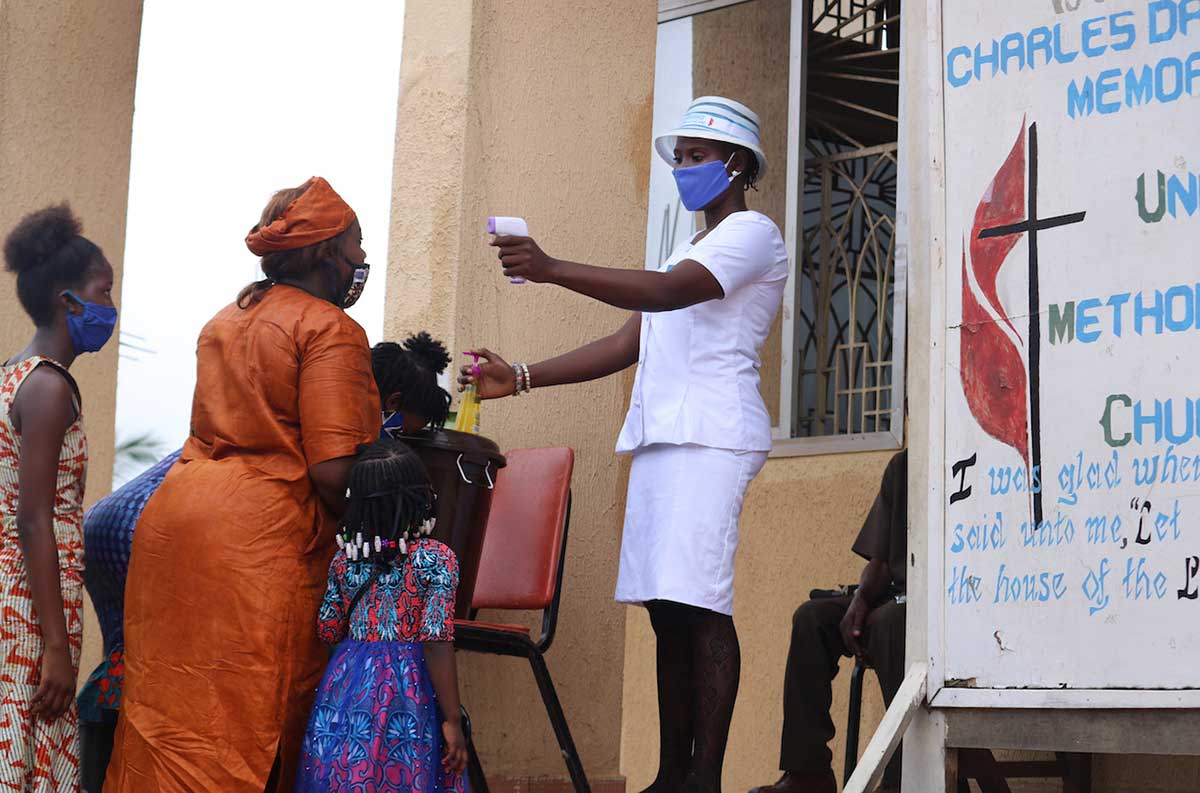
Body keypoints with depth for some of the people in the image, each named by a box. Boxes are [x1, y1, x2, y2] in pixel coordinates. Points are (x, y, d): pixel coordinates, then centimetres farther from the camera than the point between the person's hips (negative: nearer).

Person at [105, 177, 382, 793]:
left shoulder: (224, 321, 19)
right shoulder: (331, 330, -7)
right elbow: (331, 472, -16)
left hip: (174, 512, 8)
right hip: (259, 537, -8)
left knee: (170, 709, 11)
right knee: (251, 728, -4)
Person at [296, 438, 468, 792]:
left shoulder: (344, 559, 4)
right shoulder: (434, 559, -9)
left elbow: (328, 631, 10)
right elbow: (436, 643, -14)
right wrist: (452, 719, -10)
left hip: (346, 685, 4)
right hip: (406, 694, -4)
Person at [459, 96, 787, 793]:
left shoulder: (753, 232, 1)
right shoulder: (691, 251, 30)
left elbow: (668, 292, -17)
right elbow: (630, 344, 23)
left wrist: (552, 269, -26)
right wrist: (522, 378, 14)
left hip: (710, 434, -9)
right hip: (660, 438, 9)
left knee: (699, 603, -17)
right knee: (668, 609, 3)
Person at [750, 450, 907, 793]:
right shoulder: (902, 466, 15)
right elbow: (879, 559, 14)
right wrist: (860, 600, -5)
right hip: (895, 595, 7)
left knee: (891, 620, -36)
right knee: (812, 617, -13)